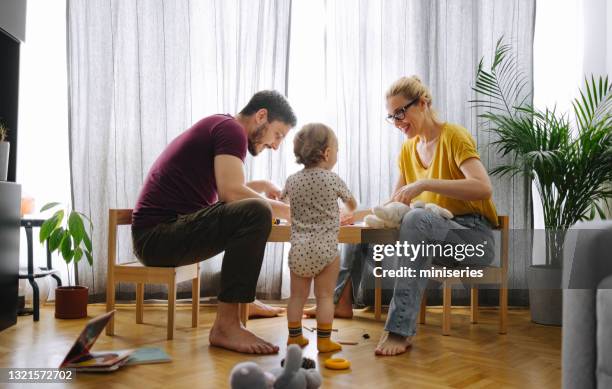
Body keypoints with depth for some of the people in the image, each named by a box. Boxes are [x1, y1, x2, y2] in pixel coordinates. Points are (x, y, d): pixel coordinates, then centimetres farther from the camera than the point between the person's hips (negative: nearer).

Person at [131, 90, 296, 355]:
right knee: (256, 212, -28)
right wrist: (287, 210, -12)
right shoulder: (231, 128, -9)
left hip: (155, 237, 11)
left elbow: (223, 189, 33)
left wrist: (263, 187, 23)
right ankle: (225, 325, -25)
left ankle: (244, 299, 31)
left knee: (249, 213, 28)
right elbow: (231, 193, -23)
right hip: (157, 235, -11)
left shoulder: (217, 127, 20)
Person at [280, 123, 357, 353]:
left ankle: (294, 337, 21)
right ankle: (324, 341, 7)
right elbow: (352, 204, 14)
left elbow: (282, 203, 23)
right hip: (325, 248, -3)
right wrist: (347, 213, 36)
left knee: (297, 295, 12)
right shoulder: (333, 180, -4)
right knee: (325, 296, 4)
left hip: (298, 248, 4)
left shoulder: (292, 181, 5)